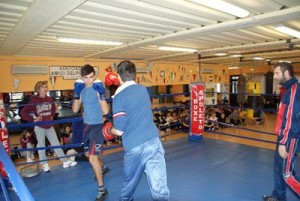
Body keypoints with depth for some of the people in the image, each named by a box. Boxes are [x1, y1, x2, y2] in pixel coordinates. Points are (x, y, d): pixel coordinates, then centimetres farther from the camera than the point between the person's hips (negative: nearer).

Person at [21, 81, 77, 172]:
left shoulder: (50, 99, 0)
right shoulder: (34, 100, -14)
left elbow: (53, 109, 21)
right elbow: (23, 113, -16)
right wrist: (33, 119, -15)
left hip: (49, 126, 4)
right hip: (39, 127, -4)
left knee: (56, 144, 8)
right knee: (41, 145, 10)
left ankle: (65, 161, 14)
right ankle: (44, 164, 24)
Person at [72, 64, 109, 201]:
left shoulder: (97, 88, -15)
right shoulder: (82, 89, 3)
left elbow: (105, 111, -20)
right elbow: (75, 110, 2)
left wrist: (101, 94, -29)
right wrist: (76, 94, -10)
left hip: (97, 125, -7)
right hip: (87, 125, 7)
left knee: (92, 158, -10)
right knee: (88, 154, 23)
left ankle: (102, 189, 3)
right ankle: (102, 169, 50)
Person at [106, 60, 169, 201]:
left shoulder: (119, 97, -6)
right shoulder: (143, 90, 11)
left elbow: (119, 131, -9)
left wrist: (110, 130, 15)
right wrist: (120, 85, 37)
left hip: (134, 146, -3)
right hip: (153, 141, 3)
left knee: (130, 183, 23)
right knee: (160, 189, 2)